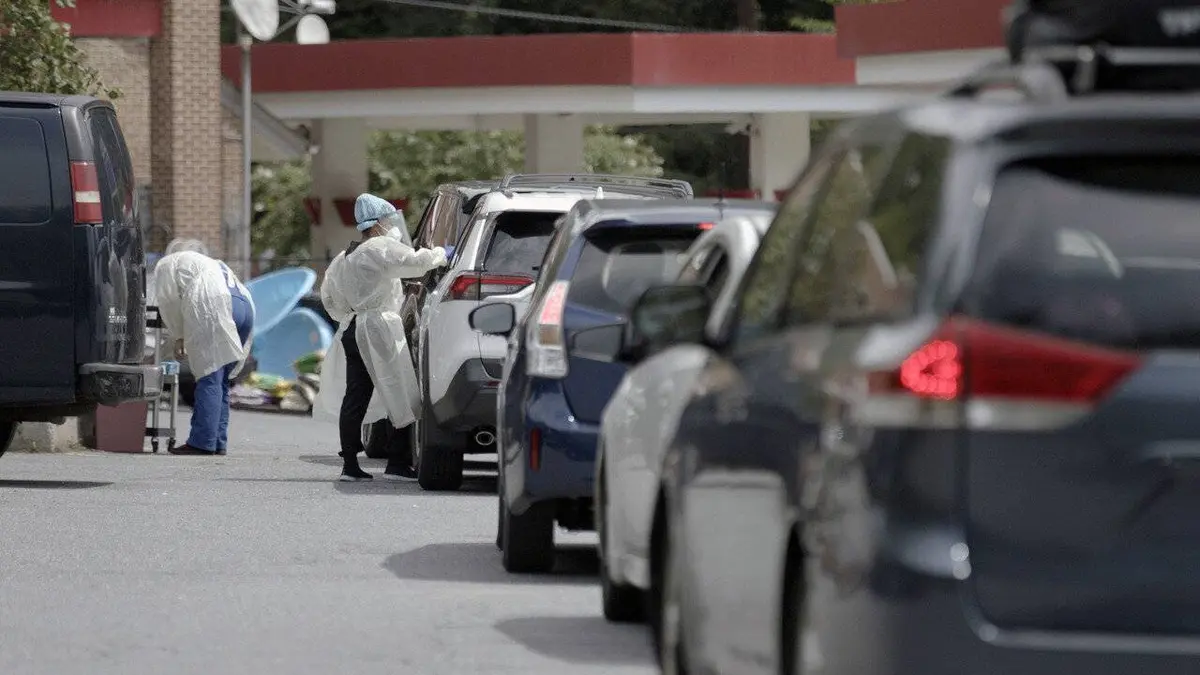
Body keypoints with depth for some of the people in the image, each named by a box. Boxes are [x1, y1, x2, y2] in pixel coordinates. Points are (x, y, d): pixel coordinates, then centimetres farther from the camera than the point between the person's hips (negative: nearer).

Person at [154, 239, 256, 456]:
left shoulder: (167, 264, 23)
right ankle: (219, 442, 10)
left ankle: (203, 442, -14)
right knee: (221, 380, 12)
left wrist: (179, 336, 25)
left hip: (215, 307, -7)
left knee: (210, 378, -10)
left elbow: (169, 302, 15)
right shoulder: (210, 263, 41)